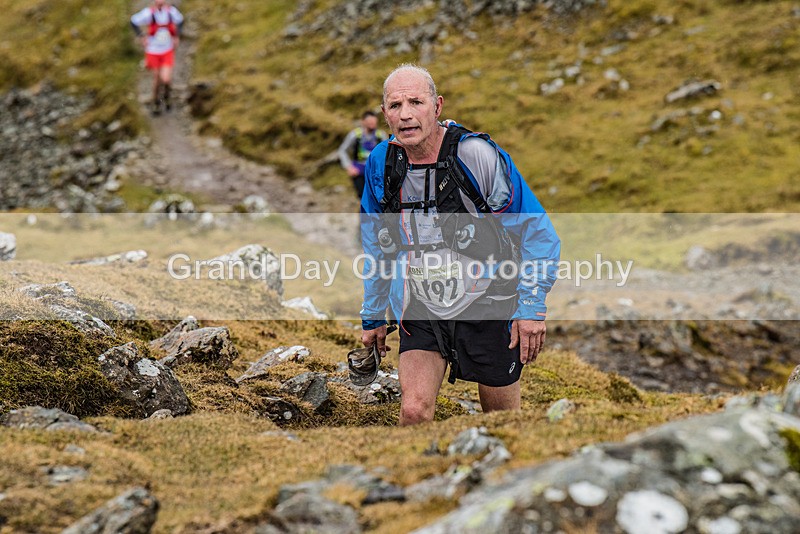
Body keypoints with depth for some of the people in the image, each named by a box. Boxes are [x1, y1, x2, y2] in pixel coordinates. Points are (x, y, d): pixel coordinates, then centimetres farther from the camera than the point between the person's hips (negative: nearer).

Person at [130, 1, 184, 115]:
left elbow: (180, 21, 10)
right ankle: (156, 103, 35)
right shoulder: (148, 13, -18)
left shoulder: (171, 11, -13)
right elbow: (134, 22, -2)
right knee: (156, 78, 10)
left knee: (166, 79, -11)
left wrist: (177, 36, 7)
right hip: (153, 51, 0)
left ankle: (166, 97, 24)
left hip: (168, 51, 0)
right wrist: (141, 37, -5)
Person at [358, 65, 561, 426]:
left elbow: (537, 231, -10)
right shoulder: (381, 163, -2)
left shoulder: (477, 155, -16)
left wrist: (532, 307, -14)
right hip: (421, 311, 3)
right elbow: (376, 246, 13)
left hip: (486, 306, -3)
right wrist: (373, 317, 17)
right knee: (414, 411, -16)